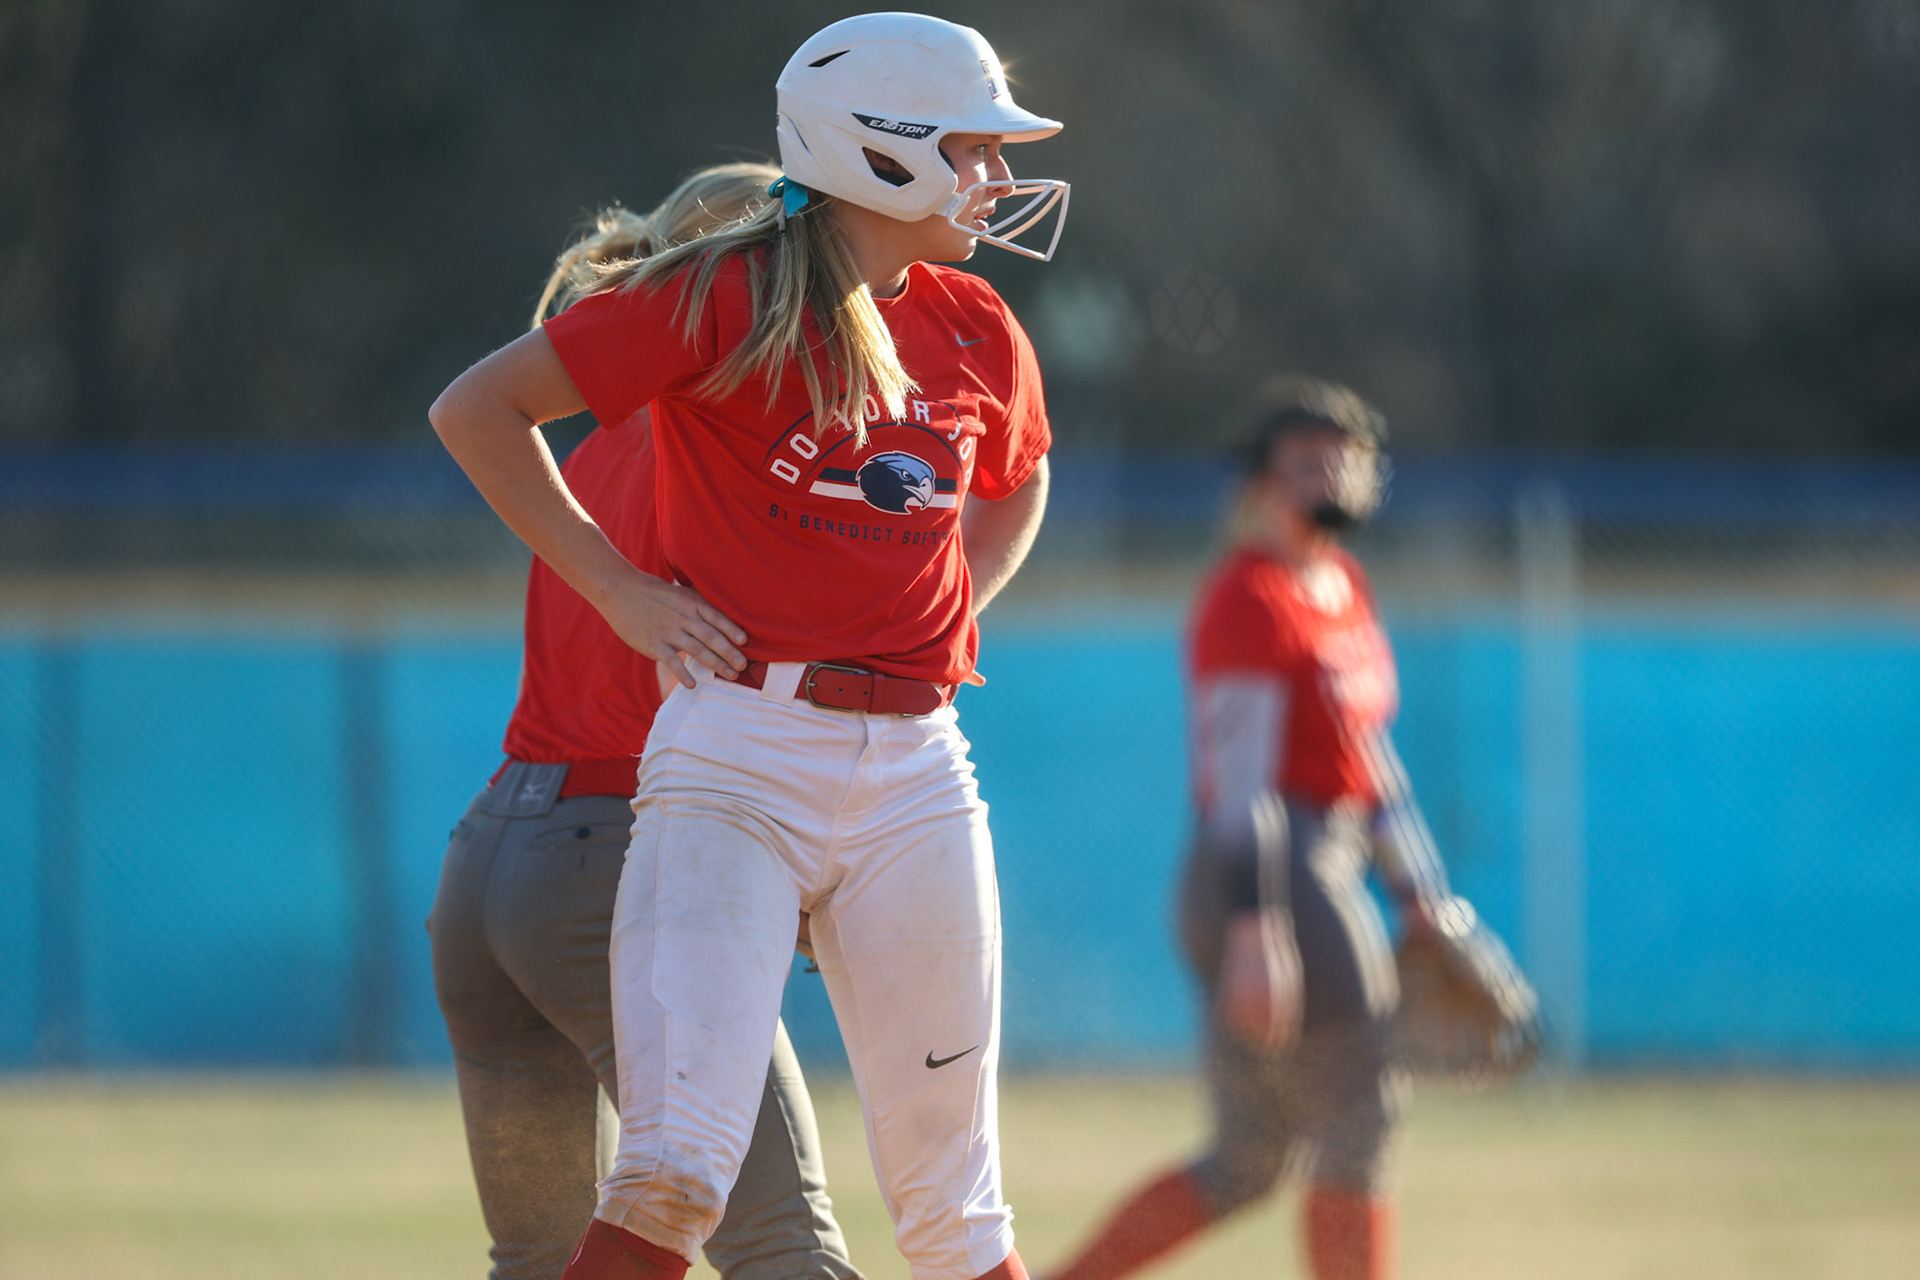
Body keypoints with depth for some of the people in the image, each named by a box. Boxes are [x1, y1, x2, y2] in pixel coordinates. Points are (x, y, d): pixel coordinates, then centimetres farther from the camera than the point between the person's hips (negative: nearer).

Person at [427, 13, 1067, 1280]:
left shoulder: (978, 332, 12)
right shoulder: (724, 298, -6)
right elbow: (478, 410, -3)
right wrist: (618, 588, -5)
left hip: (917, 772, 5)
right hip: (741, 759, -5)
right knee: (677, 1170, -16)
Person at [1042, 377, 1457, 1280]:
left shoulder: (1344, 585, 18)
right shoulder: (1250, 600, -12)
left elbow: (1370, 761, 25)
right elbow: (1237, 783, -19)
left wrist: (1419, 899, 23)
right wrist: (1256, 930, -26)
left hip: (1328, 875, 10)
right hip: (1270, 883, -10)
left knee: (1244, 1168, 10)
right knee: (1356, 1128, -5)